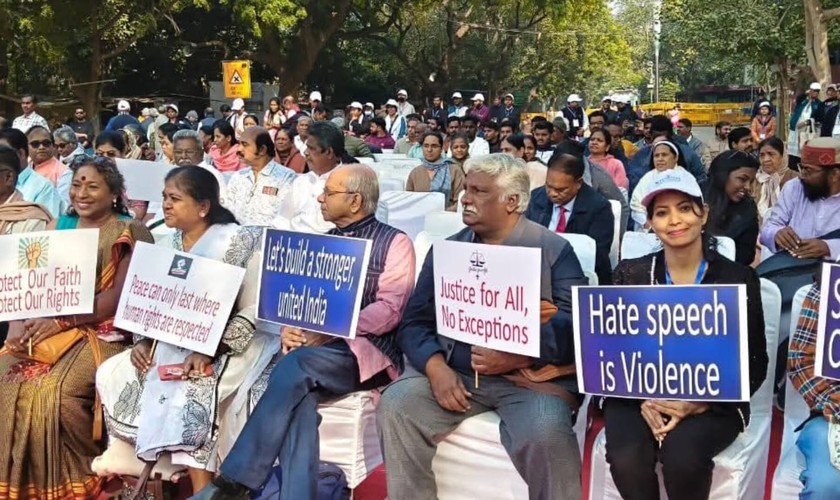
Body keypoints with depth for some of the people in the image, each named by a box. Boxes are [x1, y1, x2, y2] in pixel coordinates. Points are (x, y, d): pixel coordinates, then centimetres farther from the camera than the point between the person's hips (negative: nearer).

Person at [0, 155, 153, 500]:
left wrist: (60, 322, -17)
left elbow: (119, 297, -10)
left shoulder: (129, 233, -1)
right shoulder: (58, 226, 16)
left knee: (54, 390, -28)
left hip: (100, 331, -5)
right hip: (44, 326, 5)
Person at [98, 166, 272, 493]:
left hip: (222, 346, -7)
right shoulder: (168, 246, 12)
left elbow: (252, 311, -15)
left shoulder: (239, 242, -10)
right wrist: (142, 341, -8)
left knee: (189, 391, -32)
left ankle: (201, 489, -19)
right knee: (110, 375, -8)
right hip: (169, 345, 7)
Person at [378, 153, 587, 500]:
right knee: (395, 406, -20)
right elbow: (415, 322, 8)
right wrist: (436, 366, -13)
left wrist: (516, 357, -22)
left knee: (544, 433, -32)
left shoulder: (553, 250, 2)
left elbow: (574, 327, -8)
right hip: (453, 371, 4)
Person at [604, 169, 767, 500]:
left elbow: (754, 365, 1)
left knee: (682, 456, -32)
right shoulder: (630, 274, 6)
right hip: (637, 397, 1)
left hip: (712, 402, -1)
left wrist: (701, 402, -15)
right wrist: (642, 398, -16)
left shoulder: (739, 279, 2)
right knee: (626, 459, -29)